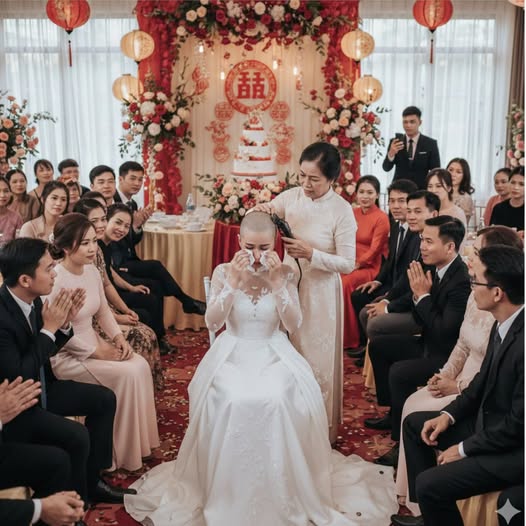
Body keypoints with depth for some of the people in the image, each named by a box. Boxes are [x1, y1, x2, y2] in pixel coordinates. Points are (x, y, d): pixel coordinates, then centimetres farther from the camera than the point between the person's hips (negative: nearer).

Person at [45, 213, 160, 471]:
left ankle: (140, 439, 4)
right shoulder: (55, 279, -23)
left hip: (93, 343, 8)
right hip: (65, 356, -8)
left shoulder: (91, 270, 2)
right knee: (126, 374, -19)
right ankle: (121, 453, -2)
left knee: (140, 365, -10)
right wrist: (97, 351, -18)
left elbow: (103, 310, 13)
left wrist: (118, 337, -4)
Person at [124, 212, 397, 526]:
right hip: (233, 354, 0)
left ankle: (284, 498, -6)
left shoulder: (286, 273, -2)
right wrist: (233, 281, -21)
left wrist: (277, 282, -21)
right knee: (232, 402, -30)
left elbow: (294, 326, -11)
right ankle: (227, 498, -6)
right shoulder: (223, 272, -2)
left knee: (277, 401, -30)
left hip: (274, 354, 0)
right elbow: (212, 323, -12)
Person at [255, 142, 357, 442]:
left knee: (316, 360, 8)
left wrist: (310, 254, -27)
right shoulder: (291, 196, -3)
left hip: (319, 292, -4)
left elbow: (348, 264, -16)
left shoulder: (342, 211, -15)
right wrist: (260, 211, -18)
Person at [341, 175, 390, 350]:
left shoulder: (381, 218, -7)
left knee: (345, 283, -30)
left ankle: (350, 340, -15)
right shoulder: (352, 213, 9)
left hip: (370, 267, -5)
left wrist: (356, 265, -17)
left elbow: (374, 250, -11)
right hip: (351, 264, 5)